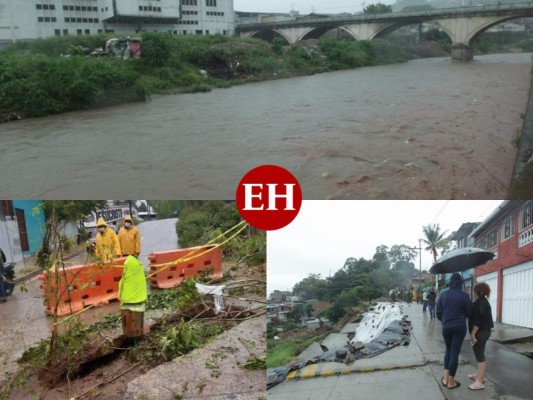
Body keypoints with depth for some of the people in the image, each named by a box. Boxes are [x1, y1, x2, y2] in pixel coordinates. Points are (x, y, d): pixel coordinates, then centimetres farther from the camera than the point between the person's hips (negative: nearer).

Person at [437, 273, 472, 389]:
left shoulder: (443, 294, 0)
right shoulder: (464, 296, -8)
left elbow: (438, 312, 5)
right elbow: (468, 313, 1)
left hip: (446, 327, 3)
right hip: (459, 327, -3)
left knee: (448, 350, 18)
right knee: (455, 352, 3)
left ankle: (446, 378, 14)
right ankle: (451, 381, 8)